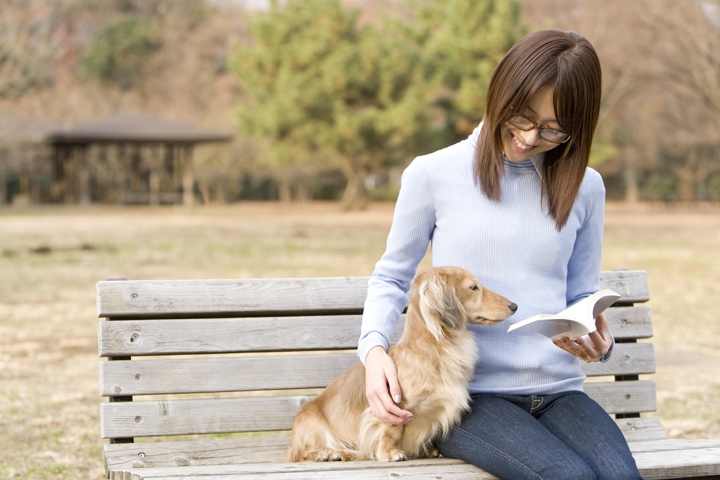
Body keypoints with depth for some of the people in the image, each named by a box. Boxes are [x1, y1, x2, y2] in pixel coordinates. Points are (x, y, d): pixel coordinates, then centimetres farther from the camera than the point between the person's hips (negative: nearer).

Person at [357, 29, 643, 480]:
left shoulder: (584, 187, 10)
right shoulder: (433, 174, 2)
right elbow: (392, 277, 11)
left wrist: (598, 342, -6)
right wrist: (374, 348, -8)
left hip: (558, 390, 3)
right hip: (468, 393, -3)